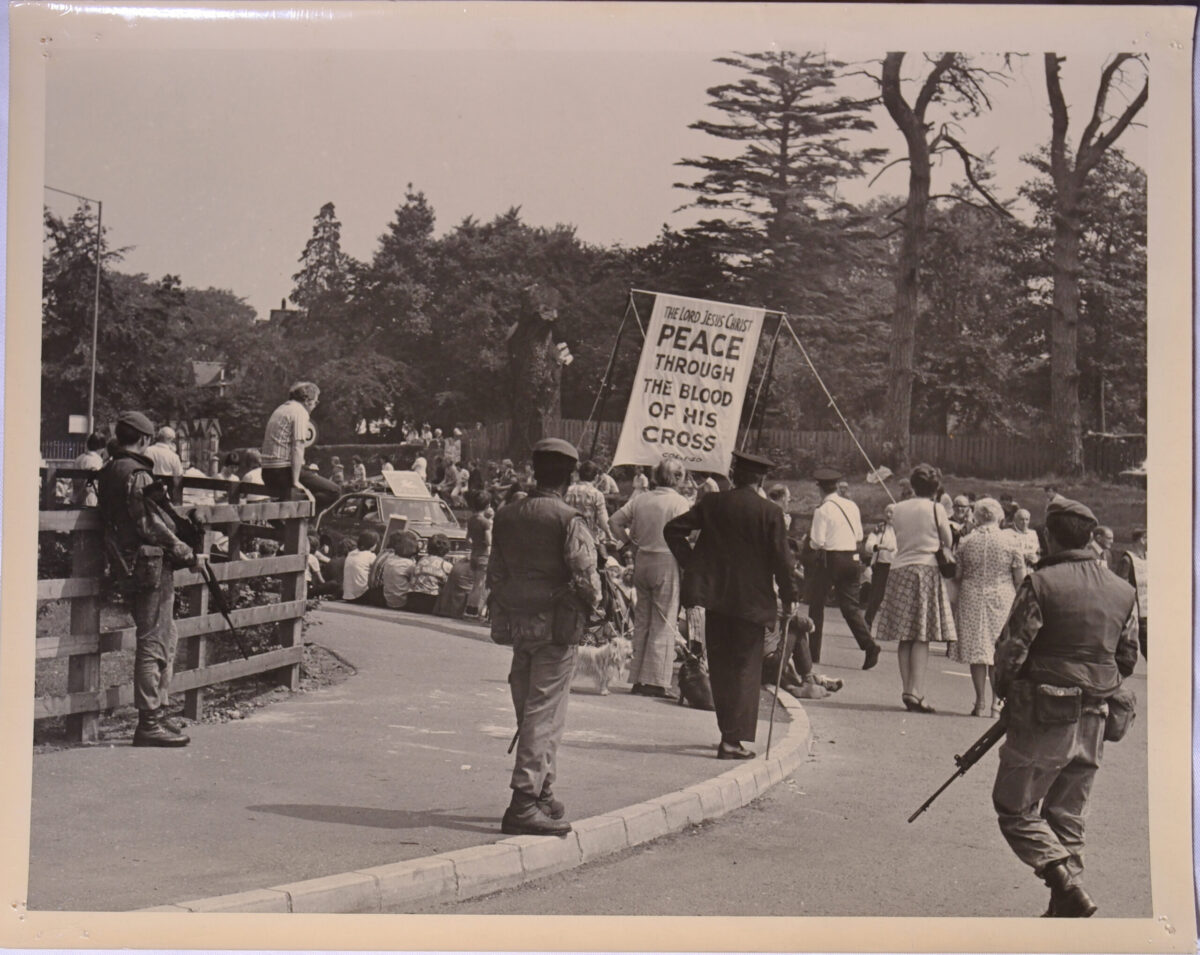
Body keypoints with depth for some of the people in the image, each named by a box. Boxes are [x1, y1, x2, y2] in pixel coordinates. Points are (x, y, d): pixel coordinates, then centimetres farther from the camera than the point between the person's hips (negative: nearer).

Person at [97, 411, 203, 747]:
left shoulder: (109, 472, 14)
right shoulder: (136, 475, -16)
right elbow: (151, 526, -19)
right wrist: (187, 555, -11)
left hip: (130, 565, 10)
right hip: (150, 565, -10)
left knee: (164, 639, 17)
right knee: (153, 642, -6)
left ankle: (158, 712, 22)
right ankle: (149, 722, -4)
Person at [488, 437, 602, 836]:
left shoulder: (507, 516, 7)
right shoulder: (569, 520, -12)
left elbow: (494, 575, 10)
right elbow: (585, 577, -17)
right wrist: (590, 606, 1)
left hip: (516, 624, 6)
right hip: (556, 627, -6)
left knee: (529, 711, 16)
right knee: (545, 714, -3)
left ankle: (542, 794, 27)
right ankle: (524, 803, -6)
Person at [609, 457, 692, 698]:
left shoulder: (640, 499, 6)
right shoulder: (679, 502, -10)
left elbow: (616, 520, 8)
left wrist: (630, 540, 16)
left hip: (642, 561, 6)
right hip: (667, 562, -6)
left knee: (642, 620, 13)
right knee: (664, 623, 0)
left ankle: (638, 678, 17)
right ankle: (656, 681, -3)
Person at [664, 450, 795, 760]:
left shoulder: (711, 503, 1)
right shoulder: (770, 512, -7)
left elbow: (673, 530, 0)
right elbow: (781, 559, -7)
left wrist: (691, 564, 8)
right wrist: (788, 598, 4)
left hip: (715, 594, 3)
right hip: (752, 599, -3)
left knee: (720, 666, 14)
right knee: (746, 668, 2)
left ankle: (728, 732, 21)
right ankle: (735, 738, -4)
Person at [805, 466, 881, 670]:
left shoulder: (822, 510, -11)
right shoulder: (852, 506, 7)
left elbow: (817, 542, -14)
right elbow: (859, 537, 12)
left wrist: (810, 540, 6)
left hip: (829, 559, -5)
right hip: (852, 558, 5)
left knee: (816, 605, 8)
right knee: (851, 605, 7)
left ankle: (813, 653, 12)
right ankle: (869, 645, -12)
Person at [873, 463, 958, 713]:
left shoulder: (898, 509, 7)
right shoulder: (936, 509, -4)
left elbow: (900, 539, 13)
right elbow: (948, 542, 6)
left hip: (900, 569, 4)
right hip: (927, 570, -4)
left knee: (905, 638, 7)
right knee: (922, 637, -5)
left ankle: (907, 691, 8)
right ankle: (916, 692, -12)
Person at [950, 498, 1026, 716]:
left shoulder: (966, 543, 1)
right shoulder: (1010, 542, -1)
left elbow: (956, 575, 3)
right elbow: (1020, 577, -1)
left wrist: (956, 600, 14)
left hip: (972, 599, 1)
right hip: (1003, 600, 0)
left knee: (977, 650, 5)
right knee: (1000, 650, 6)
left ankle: (981, 702, 4)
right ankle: (998, 702, 3)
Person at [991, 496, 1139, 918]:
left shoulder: (1040, 584, -12)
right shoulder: (1123, 591, 7)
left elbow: (1011, 649, -13)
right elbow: (1127, 658, 12)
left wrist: (1006, 691, 5)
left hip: (1043, 716, -6)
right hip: (1094, 720, 6)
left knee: (1016, 810, 4)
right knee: (1068, 816, 16)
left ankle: (1069, 886, -12)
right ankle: (1064, 910, 16)